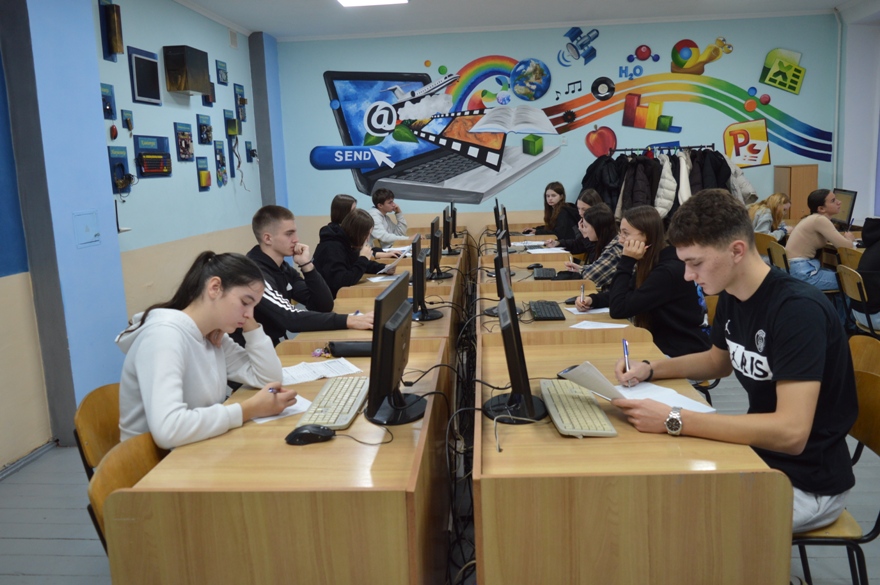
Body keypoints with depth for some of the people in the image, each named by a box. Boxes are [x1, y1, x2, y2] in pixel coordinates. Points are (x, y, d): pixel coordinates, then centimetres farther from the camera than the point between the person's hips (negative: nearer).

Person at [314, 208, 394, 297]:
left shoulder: (347, 244, 3)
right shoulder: (332, 248, -24)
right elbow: (341, 281, -34)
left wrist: (384, 269, 2)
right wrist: (363, 258, -25)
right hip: (329, 299, -8)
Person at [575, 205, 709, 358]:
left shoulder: (669, 270, -23)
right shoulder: (650, 262, 4)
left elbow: (619, 310, -24)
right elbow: (621, 295, 14)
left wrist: (626, 261, -21)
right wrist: (592, 300, -5)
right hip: (661, 345, 8)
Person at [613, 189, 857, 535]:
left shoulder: (798, 310, -27)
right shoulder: (731, 297, -1)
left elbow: (791, 432, -33)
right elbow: (719, 361, 18)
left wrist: (673, 421, -35)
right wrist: (650, 370, 1)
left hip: (806, 482, -7)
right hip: (760, 454, 8)